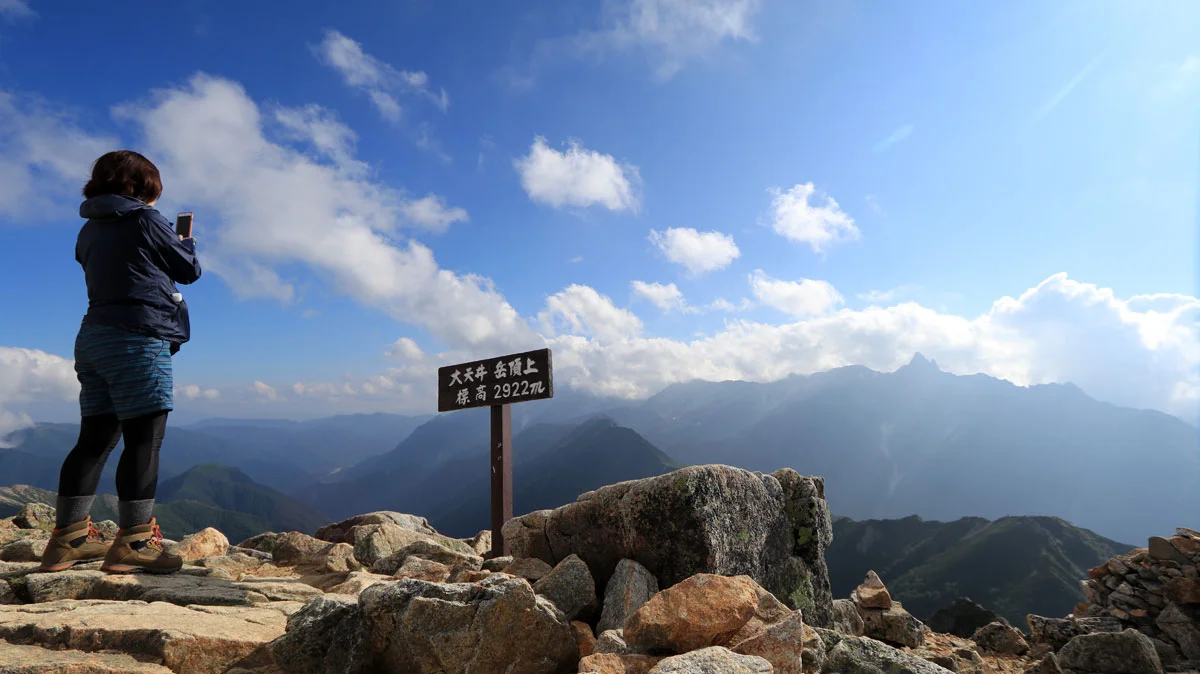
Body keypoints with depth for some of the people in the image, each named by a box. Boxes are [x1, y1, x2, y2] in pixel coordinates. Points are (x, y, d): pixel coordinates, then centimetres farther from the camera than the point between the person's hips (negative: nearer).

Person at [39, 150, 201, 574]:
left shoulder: (91, 229, 17)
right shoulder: (145, 220, -5)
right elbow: (189, 270, 3)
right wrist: (185, 242, 22)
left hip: (93, 337, 8)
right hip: (138, 340, -8)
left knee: (95, 439, 10)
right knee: (144, 441, -6)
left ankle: (68, 539, 14)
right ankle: (133, 543, -5)